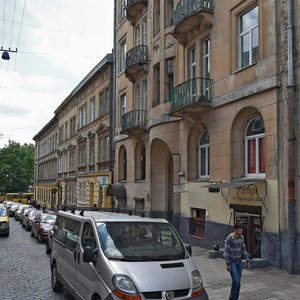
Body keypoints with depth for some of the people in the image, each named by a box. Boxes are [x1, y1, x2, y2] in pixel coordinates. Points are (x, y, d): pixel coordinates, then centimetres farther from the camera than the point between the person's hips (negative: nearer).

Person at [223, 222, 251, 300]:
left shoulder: (241, 237, 2)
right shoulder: (229, 238, -19)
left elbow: (244, 250, 10)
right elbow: (226, 251, -17)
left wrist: (248, 261, 7)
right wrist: (227, 264, -19)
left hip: (239, 261, 7)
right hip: (231, 262, -6)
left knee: (238, 282, 7)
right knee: (236, 281, -14)